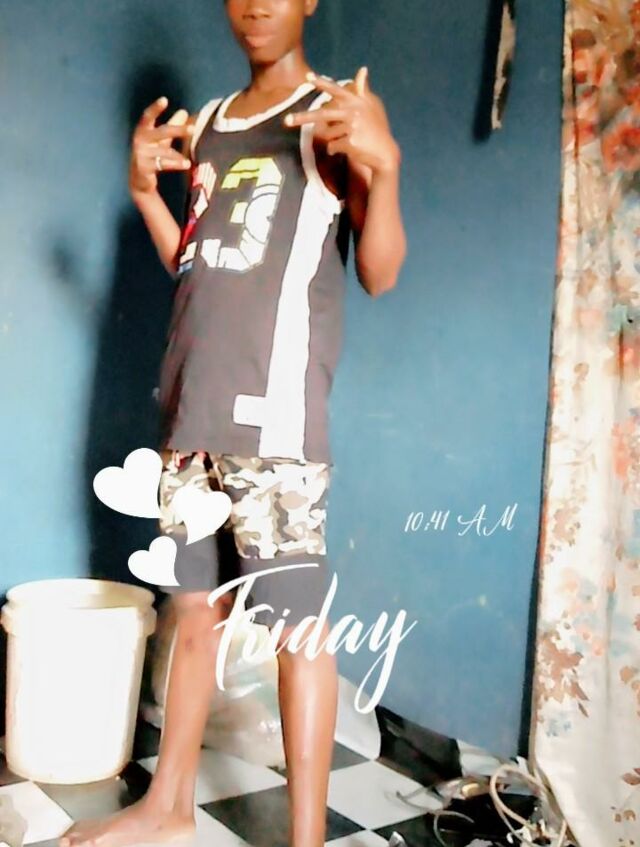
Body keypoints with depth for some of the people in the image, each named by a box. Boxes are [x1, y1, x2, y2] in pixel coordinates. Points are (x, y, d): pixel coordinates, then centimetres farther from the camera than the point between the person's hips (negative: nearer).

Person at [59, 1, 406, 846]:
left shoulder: (339, 110, 1)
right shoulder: (206, 123, 20)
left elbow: (379, 273, -8)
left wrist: (384, 161, -23)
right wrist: (145, 189, 10)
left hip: (274, 408, -6)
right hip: (193, 405, 7)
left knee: (296, 623, -3)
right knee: (193, 609, 14)